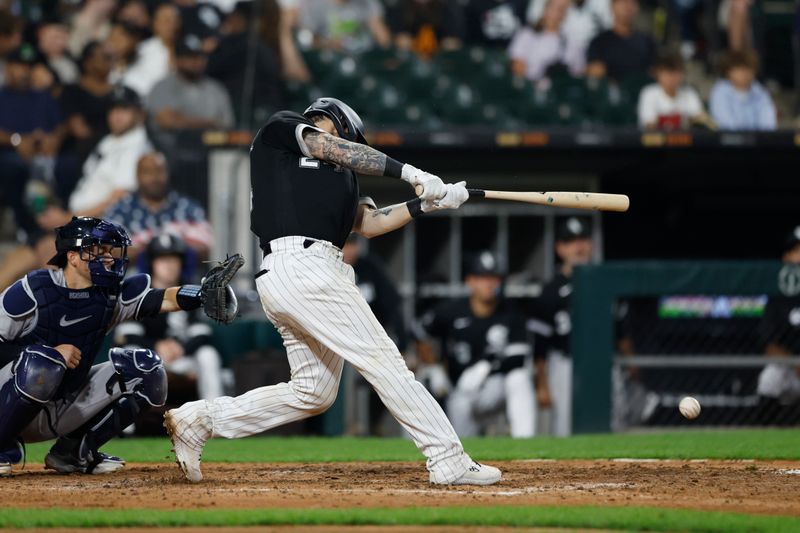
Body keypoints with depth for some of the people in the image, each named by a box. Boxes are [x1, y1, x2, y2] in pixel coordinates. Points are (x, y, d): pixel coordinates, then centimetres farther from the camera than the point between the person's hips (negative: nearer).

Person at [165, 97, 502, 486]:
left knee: (313, 392, 10)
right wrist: (411, 174, -7)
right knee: (383, 360, -11)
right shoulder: (280, 129, 10)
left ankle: (200, 420, 14)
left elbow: (368, 223, 22)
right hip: (300, 263, -9)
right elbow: (335, 150, -4)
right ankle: (448, 461, -13)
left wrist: (428, 203, 12)